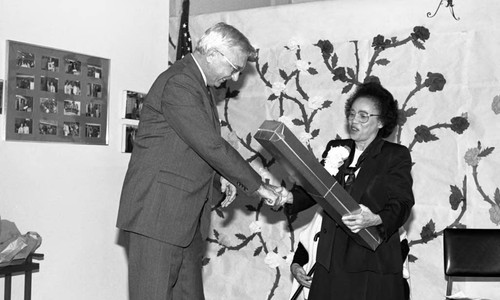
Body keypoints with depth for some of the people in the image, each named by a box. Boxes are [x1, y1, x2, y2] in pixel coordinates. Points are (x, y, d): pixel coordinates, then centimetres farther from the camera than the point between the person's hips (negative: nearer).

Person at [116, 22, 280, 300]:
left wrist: (221, 176, 5)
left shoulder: (202, 84, 14)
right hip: (159, 210, -9)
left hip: (188, 214, 10)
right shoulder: (178, 83, -18)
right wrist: (256, 185, -14)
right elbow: (210, 144, -22)